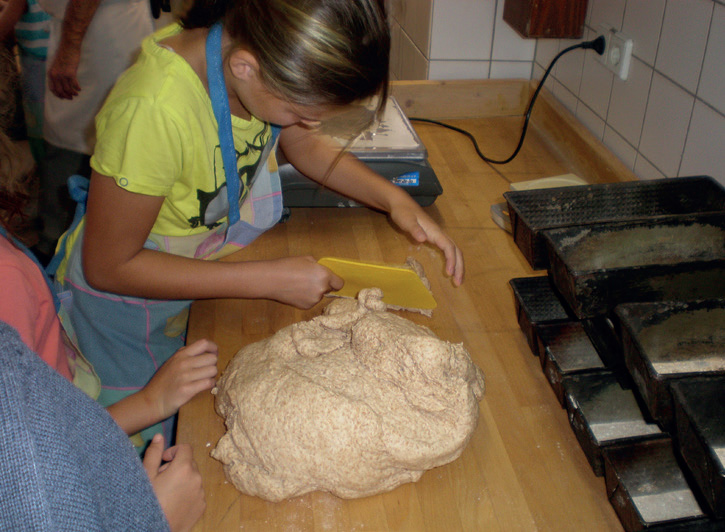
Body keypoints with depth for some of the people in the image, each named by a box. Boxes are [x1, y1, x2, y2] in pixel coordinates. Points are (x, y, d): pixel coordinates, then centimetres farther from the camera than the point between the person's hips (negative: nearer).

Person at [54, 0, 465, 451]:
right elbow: (108, 266, -28)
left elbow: (307, 148, 2)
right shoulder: (154, 110, -40)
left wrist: (393, 198, -14)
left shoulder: (267, 56, -20)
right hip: (126, 299, -5)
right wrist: (272, 279, -30)